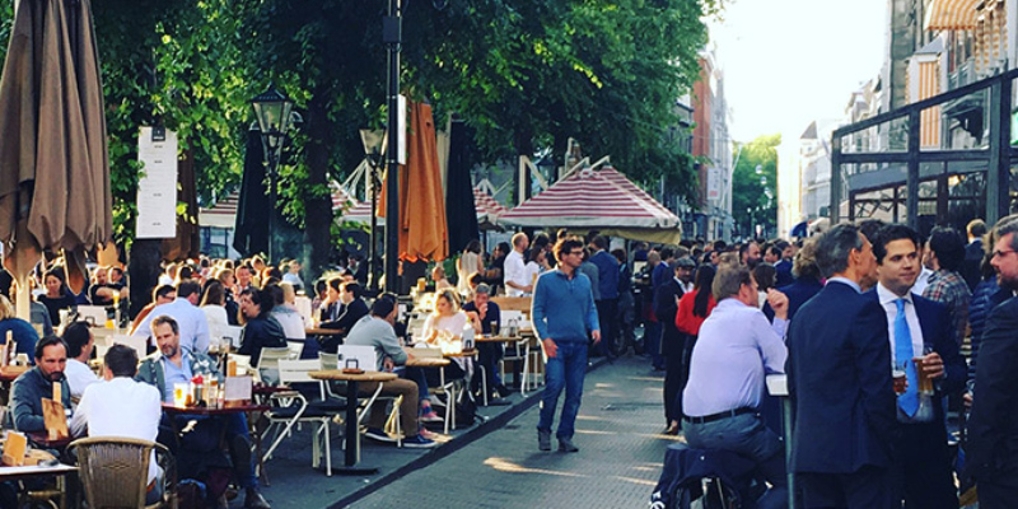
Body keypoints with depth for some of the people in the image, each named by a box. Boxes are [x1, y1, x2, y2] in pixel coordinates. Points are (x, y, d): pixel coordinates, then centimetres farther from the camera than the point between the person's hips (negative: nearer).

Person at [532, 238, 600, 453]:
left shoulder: (584, 281, 13)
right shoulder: (546, 280, -1)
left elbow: (591, 308, 19)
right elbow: (537, 311, -1)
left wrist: (595, 327, -1)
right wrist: (545, 338, -12)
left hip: (579, 344, 5)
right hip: (556, 343, -5)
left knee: (575, 393, 4)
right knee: (554, 386, -15)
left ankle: (565, 436, 13)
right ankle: (544, 430, 6)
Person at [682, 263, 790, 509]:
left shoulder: (711, 321, 19)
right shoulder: (751, 316, -5)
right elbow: (784, 365, -3)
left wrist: (780, 317, 19)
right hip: (729, 425, -8)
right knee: (788, 480, 4)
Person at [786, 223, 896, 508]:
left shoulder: (803, 314, 12)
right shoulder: (865, 310, -11)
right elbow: (878, 391, -14)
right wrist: (890, 442, -6)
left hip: (809, 451, 7)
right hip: (858, 452, -7)